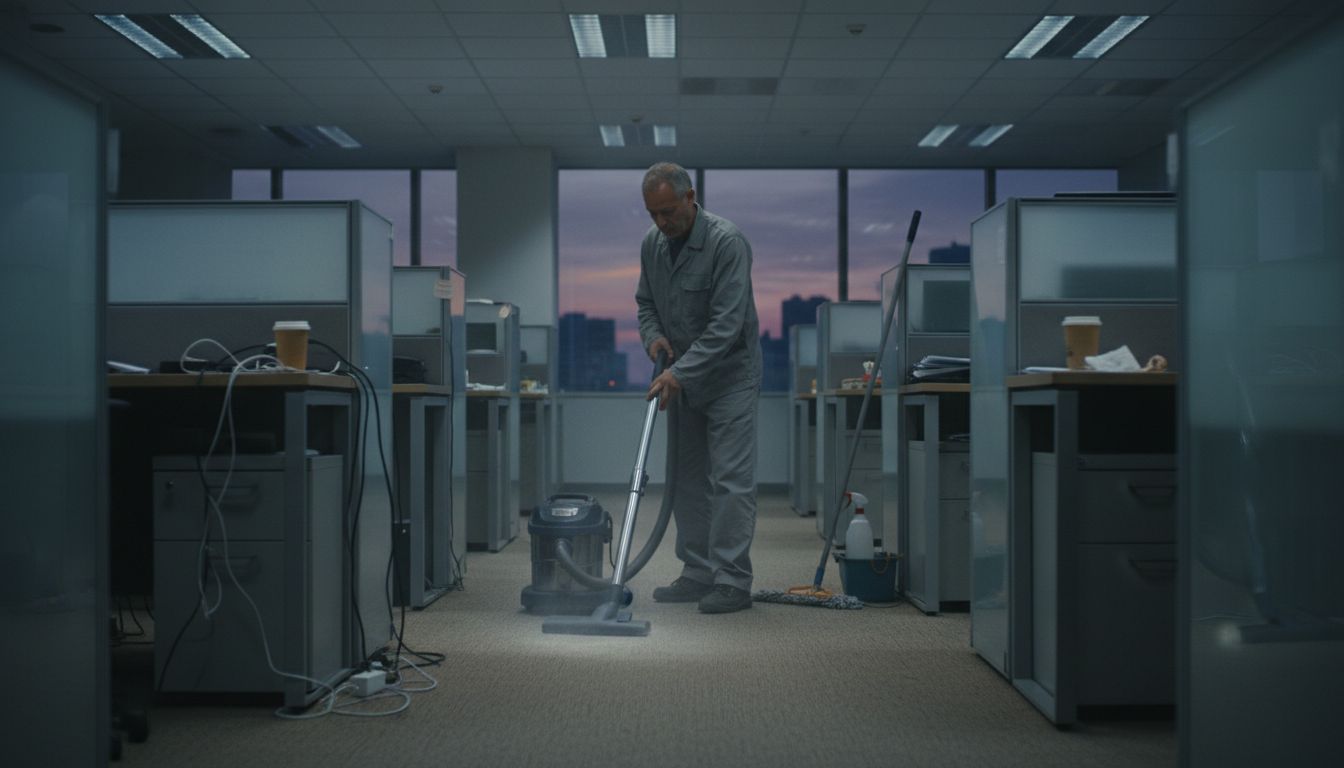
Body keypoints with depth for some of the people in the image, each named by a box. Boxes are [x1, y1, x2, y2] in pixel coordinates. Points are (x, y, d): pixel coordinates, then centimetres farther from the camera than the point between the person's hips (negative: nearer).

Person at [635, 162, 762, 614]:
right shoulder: (652, 244, 1)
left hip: (729, 378, -8)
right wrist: (653, 336, -7)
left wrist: (680, 371, -31)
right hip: (682, 380, 8)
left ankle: (733, 581, -2)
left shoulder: (727, 242, -23)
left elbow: (726, 324, -28)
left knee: (731, 479, -7)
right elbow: (645, 302, 14)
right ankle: (698, 573, 17)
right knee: (686, 479, 9)